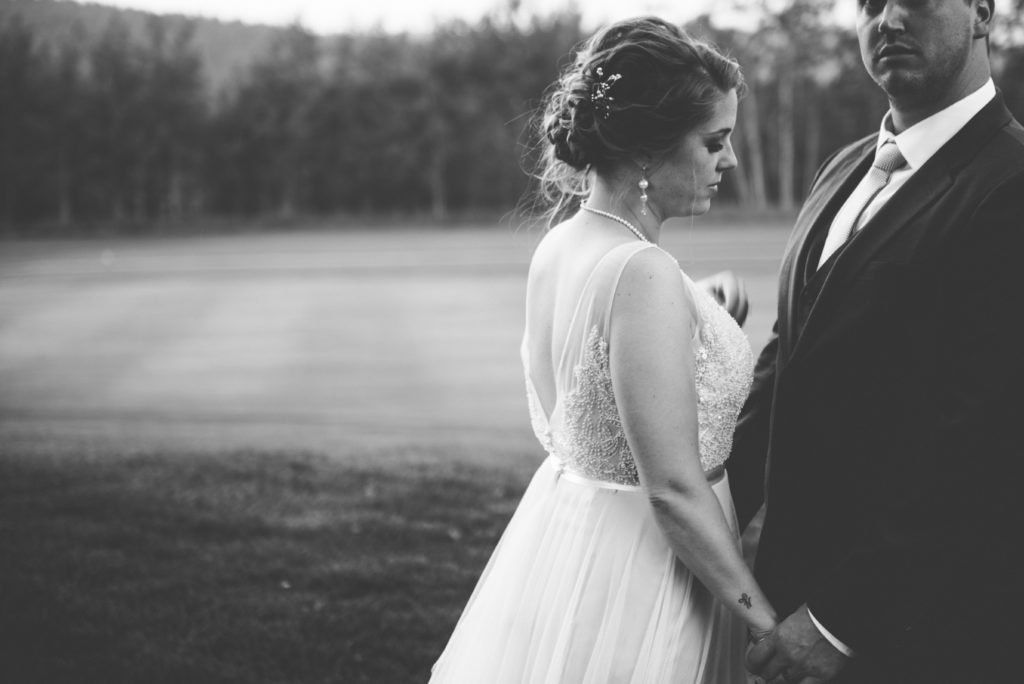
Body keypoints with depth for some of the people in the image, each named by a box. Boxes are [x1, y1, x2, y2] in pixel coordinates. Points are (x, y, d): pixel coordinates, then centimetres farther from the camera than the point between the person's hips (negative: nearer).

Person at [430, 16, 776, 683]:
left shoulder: (557, 246, 2)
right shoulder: (644, 275, -25)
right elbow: (675, 491, -24)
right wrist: (772, 625, -17)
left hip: (564, 525, 9)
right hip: (636, 571, -9)